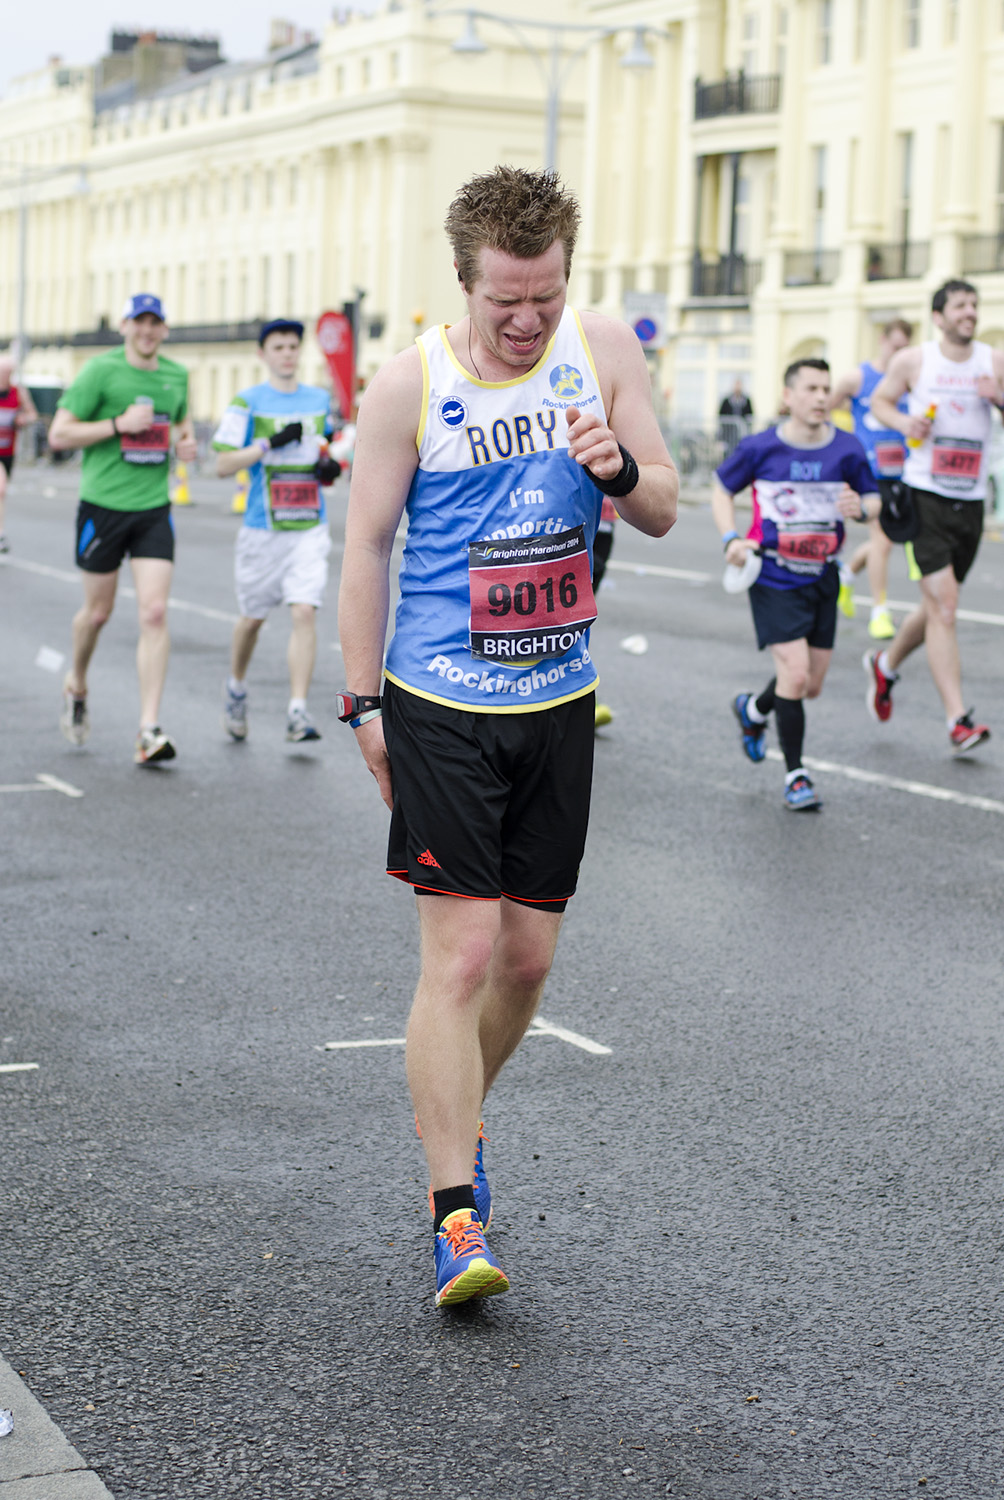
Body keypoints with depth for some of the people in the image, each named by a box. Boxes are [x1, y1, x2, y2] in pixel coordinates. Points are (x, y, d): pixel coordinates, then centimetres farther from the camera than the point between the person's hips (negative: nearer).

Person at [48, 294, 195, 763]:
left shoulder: (177, 375, 8)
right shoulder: (100, 370, -7)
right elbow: (58, 434, -9)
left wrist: (187, 443, 5)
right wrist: (119, 424, -19)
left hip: (154, 509, 3)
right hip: (103, 507, -3)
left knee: (155, 613, -10)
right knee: (98, 612, 11)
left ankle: (149, 730, -11)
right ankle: (76, 685, 42)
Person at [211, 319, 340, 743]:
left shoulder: (320, 400, 10)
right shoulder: (247, 403, -2)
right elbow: (223, 465, -7)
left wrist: (331, 466, 2)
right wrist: (270, 443, -17)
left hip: (310, 529, 2)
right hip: (263, 529, -2)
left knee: (305, 612, -13)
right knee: (253, 617, 11)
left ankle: (297, 710, -14)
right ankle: (235, 689, 37)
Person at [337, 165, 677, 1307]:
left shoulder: (603, 350, 1)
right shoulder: (409, 382, -8)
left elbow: (662, 515, 6)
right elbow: (365, 546, -3)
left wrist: (621, 470, -17)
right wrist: (363, 706, -4)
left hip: (558, 701, 4)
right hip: (441, 705, -4)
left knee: (528, 956, 11)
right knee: (461, 952, -11)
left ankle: (453, 1121, 36)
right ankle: (455, 1215, -6)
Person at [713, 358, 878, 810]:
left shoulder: (847, 450, -3)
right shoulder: (760, 447, -8)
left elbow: (874, 500, 8)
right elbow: (722, 489, 6)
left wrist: (861, 509, -16)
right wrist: (732, 538, -9)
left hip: (822, 578, 4)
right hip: (773, 577, -4)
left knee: (812, 685, 11)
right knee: (795, 673, -15)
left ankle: (753, 709, 44)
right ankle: (795, 774, 0)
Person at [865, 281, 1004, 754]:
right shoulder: (912, 360, -1)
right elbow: (880, 400, 12)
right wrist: (903, 422, -8)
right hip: (926, 496, -4)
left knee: (937, 606, 16)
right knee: (944, 604, -13)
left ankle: (886, 665, 44)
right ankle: (958, 720, -13)